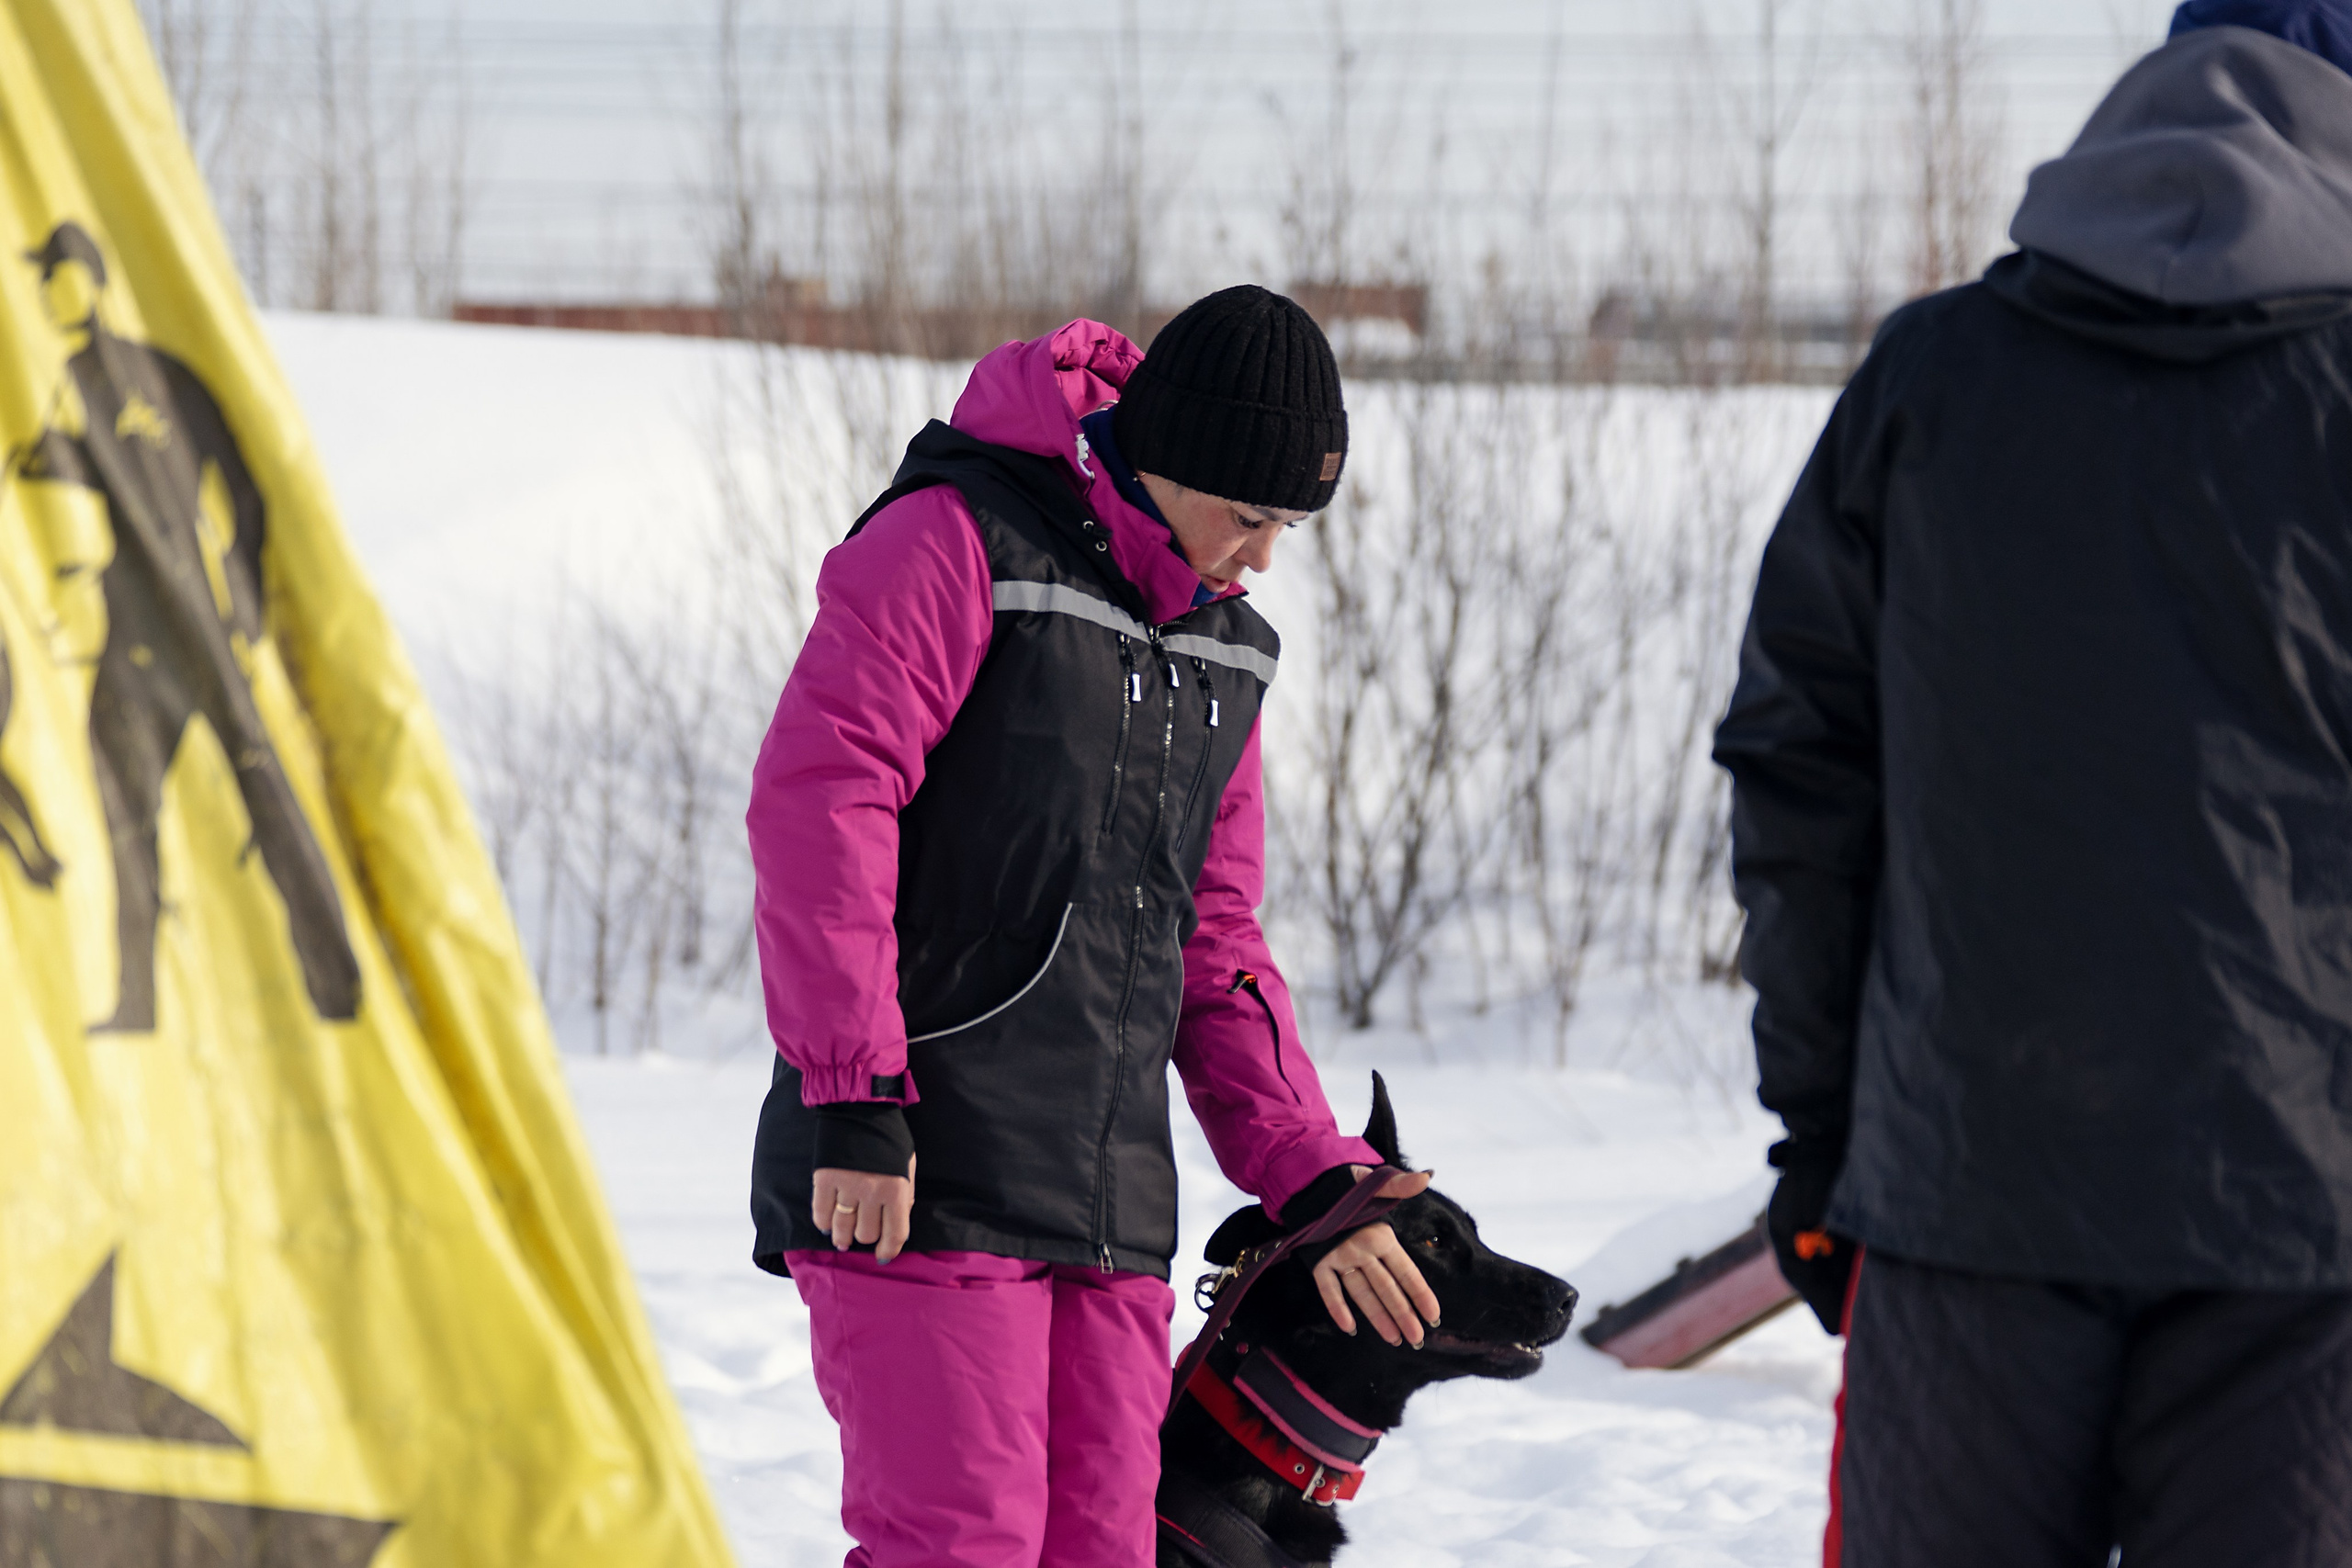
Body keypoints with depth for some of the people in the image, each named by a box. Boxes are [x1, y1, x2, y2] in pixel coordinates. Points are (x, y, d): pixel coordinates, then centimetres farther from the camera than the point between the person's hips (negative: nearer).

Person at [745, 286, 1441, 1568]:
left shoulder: (1220, 652, 18)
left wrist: (1312, 1176, 13)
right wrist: (854, 1098, -20)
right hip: (920, 1179, -8)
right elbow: (818, 801, -14)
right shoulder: (955, 547, -6)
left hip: (1111, 1207, 8)